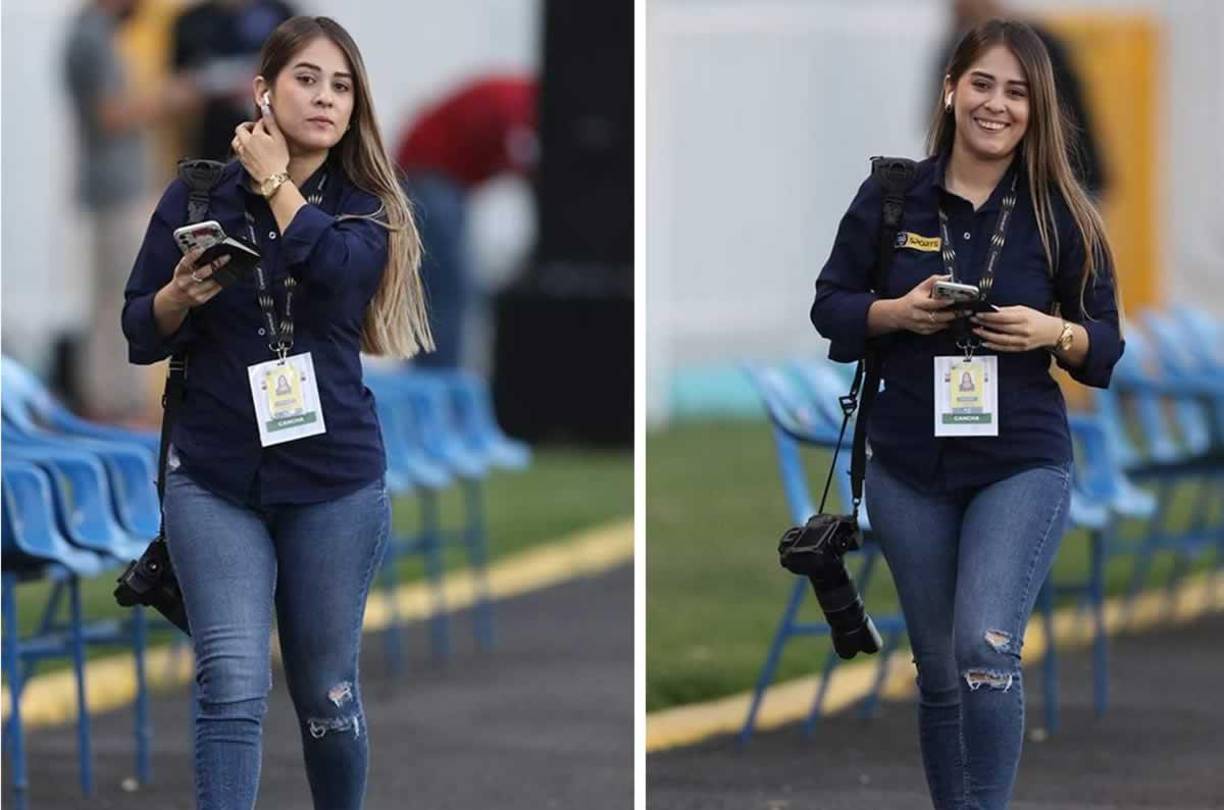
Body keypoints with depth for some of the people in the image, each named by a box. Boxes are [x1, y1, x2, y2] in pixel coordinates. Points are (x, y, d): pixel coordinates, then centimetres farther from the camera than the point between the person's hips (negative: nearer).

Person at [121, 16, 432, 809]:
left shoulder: (364, 206, 3)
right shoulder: (199, 194, 2)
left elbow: (339, 270, -21)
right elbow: (140, 334, 5)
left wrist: (275, 185, -9)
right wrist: (180, 296, -16)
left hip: (334, 478, 1)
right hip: (215, 479, -1)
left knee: (327, 693, 9)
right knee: (233, 685, -14)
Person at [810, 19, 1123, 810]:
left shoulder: (1061, 214, -4)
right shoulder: (890, 196, -1)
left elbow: (1107, 342, 1)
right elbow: (829, 305, 5)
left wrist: (1054, 333, -20)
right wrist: (896, 312, -14)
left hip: (1023, 465, -2)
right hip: (909, 468, 2)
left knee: (986, 653, -20)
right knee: (938, 670, 11)